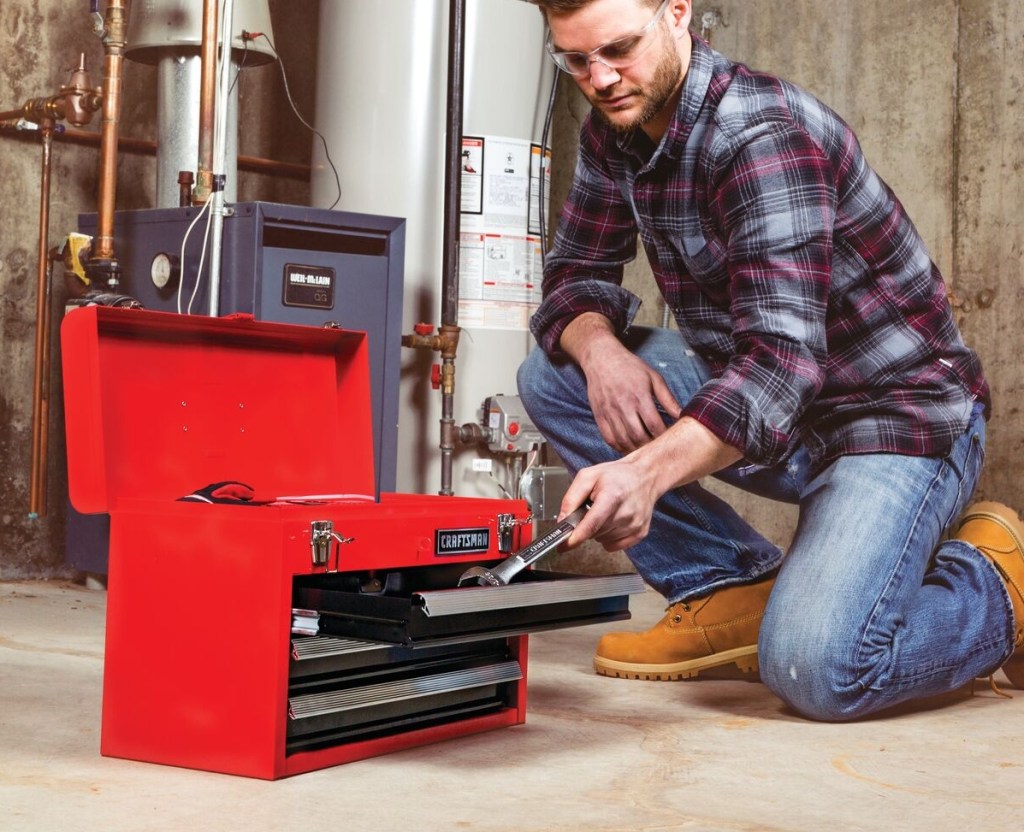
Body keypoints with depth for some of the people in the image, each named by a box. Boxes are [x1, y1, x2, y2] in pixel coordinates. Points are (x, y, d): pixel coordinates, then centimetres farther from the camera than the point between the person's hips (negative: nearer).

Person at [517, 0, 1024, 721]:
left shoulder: (762, 136, -24)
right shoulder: (614, 134, 2)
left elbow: (780, 358, -33)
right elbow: (575, 276, 7)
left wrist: (646, 473, -49)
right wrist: (599, 346, -19)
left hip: (899, 413, -8)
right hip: (770, 414, 8)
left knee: (815, 669, -28)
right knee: (552, 376, -4)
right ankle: (732, 589, 1)